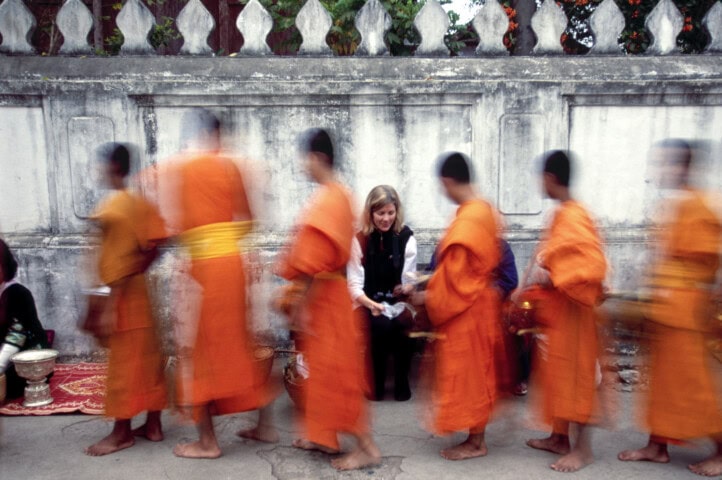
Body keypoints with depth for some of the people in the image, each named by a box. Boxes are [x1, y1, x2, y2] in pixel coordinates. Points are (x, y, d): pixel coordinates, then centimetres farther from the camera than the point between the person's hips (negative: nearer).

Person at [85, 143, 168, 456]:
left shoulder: (112, 208, -16)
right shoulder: (140, 203, 8)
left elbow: (118, 261, -20)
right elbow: (153, 248, 5)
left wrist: (111, 307, -18)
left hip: (124, 295, -8)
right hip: (142, 291, 8)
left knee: (123, 362, 1)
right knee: (147, 357, 12)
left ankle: (122, 432, 13)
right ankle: (153, 425, 21)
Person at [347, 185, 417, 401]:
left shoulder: (406, 238, 1)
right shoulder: (359, 240, -5)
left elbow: (410, 278, -4)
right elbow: (354, 285, -9)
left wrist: (407, 287, -28)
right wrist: (371, 304, -29)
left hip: (398, 302, 1)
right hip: (370, 304, -1)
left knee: (404, 325, -30)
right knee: (381, 325, -32)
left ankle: (402, 380, -7)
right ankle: (375, 382, -9)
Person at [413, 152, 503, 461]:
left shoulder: (466, 223, -24)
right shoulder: (485, 210, 6)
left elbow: (455, 278, -22)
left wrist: (428, 298, -9)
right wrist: (433, 282, 17)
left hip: (464, 309, -10)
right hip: (479, 300, 10)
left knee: (467, 373, 3)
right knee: (476, 372, 18)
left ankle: (475, 443, 16)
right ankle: (477, 435, 31)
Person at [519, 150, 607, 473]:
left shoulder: (574, 216, -19)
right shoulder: (560, 215, 10)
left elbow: (594, 265, -27)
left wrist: (550, 278, -25)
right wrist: (528, 288, 15)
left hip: (570, 309, -9)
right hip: (553, 308, 10)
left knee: (573, 373, 0)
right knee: (556, 371, 15)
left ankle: (583, 447, 12)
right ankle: (559, 437, 27)